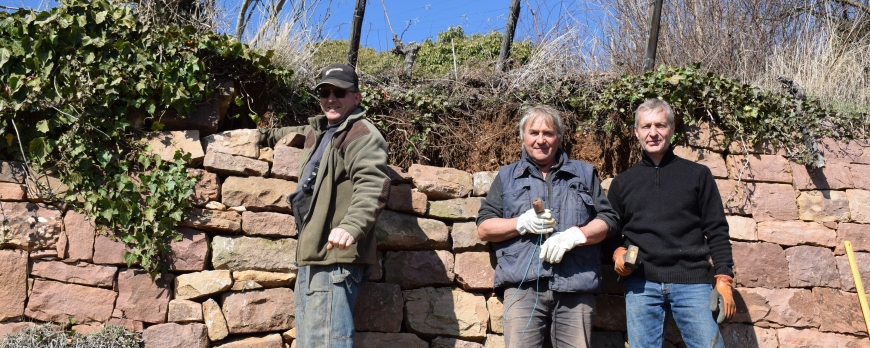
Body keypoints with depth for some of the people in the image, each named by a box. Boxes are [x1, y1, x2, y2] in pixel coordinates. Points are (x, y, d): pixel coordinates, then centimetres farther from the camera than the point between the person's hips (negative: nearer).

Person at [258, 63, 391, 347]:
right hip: (312, 258, 11)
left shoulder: (362, 134, -8)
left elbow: (372, 185, -25)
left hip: (335, 258, -11)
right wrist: (269, 136, 50)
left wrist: (352, 226, -41)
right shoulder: (320, 131, 23)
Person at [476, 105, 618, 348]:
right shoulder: (507, 176, 16)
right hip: (523, 285, 0)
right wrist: (522, 223, -7)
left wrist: (574, 235, -9)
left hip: (576, 286, 1)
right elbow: (484, 228, 11)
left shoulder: (584, 173, 17)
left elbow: (608, 219, 10)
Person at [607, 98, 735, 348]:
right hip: (641, 285, 2)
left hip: (692, 282, -1)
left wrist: (723, 280, -2)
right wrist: (618, 253, -1)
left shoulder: (697, 175, 10)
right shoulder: (622, 182, 15)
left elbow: (716, 230, 6)